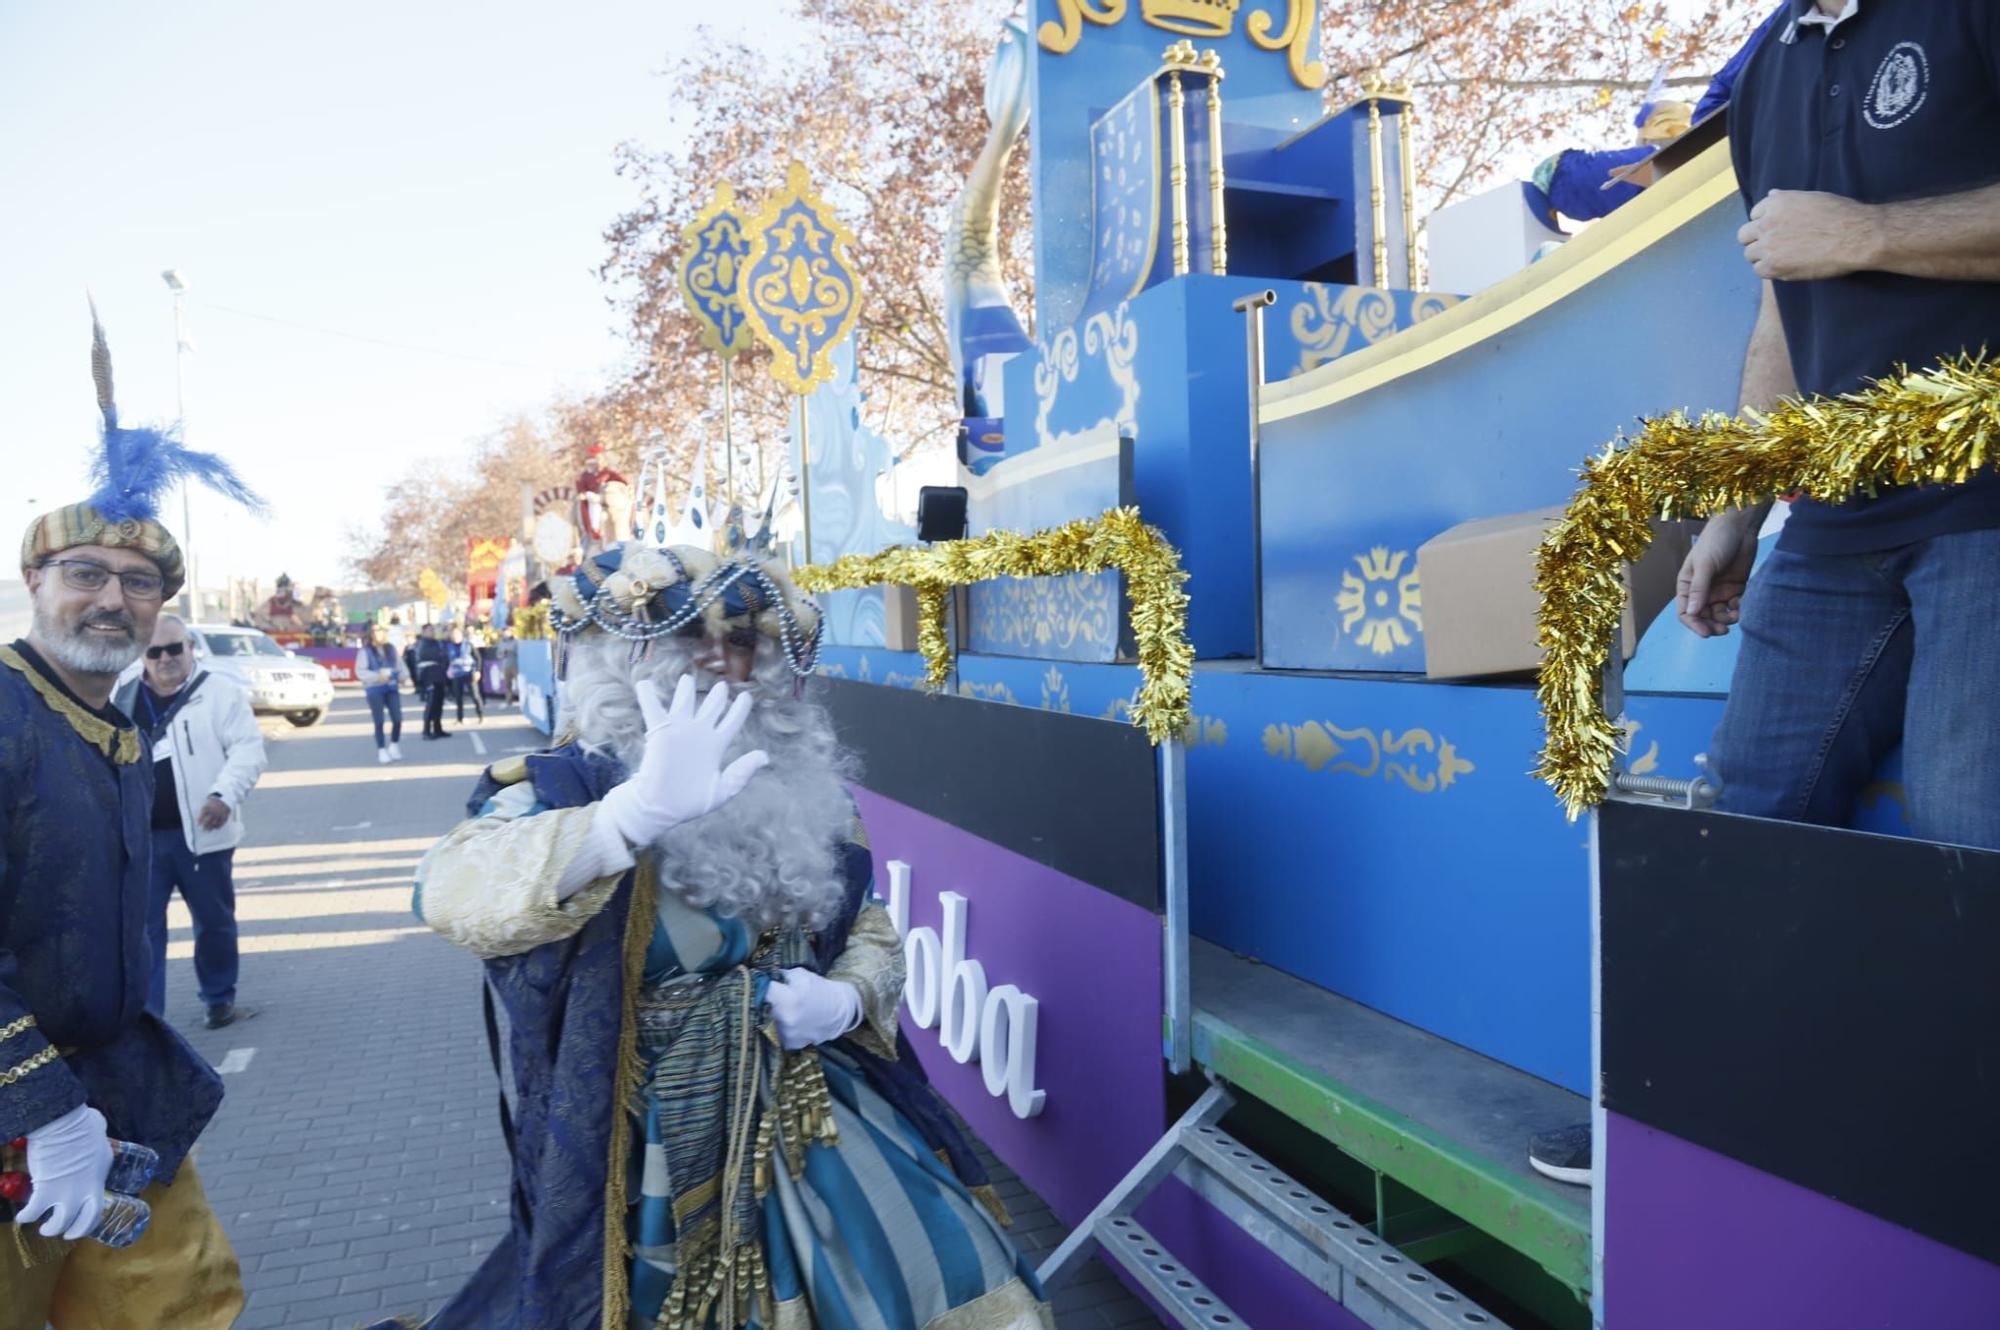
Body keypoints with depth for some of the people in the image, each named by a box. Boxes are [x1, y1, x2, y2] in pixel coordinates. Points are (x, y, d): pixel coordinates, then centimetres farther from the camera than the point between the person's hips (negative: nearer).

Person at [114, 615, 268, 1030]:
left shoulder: (221, 692, -3)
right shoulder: (122, 698, 9)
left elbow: (248, 749, -10)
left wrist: (224, 795, -24)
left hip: (200, 833, -2)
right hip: (140, 836, 2)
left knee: (215, 921, 12)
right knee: (141, 927, 1)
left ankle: (220, 999, 30)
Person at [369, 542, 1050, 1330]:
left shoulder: (804, 789, 0)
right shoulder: (570, 789, -12)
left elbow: (872, 936, 10)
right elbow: (449, 896, -33)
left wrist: (844, 1001, -12)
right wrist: (641, 811, -46)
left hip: (815, 1120, 4)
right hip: (656, 1147, -3)